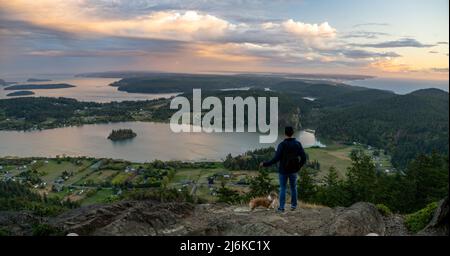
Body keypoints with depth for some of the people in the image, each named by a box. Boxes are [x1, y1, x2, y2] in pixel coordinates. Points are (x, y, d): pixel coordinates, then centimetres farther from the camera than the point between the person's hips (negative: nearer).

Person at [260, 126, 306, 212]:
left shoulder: (282, 145, -17)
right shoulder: (298, 144, -6)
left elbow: (276, 159, -20)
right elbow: (304, 158, -5)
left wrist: (265, 164, -11)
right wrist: (299, 166, 12)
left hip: (283, 170, -3)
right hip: (293, 170, 3)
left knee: (282, 188, 8)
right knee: (293, 187, 19)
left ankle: (281, 207, 8)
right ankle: (293, 205, 24)